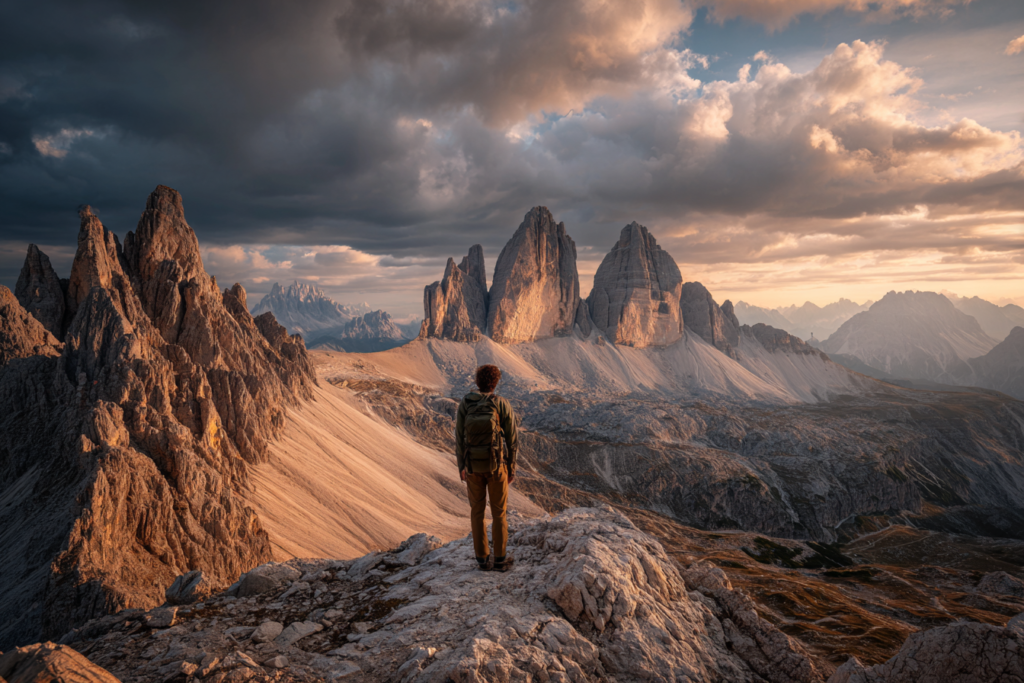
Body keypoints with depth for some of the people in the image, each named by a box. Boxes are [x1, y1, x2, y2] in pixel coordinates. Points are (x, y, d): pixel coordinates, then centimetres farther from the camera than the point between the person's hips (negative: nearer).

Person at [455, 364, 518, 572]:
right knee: (499, 511, 12)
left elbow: (460, 438, -2)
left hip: (473, 465, 2)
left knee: (477, 510, 15)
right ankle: (500, 559, 18)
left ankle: (483, 559, 20)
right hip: (496, 465, -2)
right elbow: (512, 440, -8)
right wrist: (512, 468, 3)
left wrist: (461, 466, 10)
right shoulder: (504, 405, -13)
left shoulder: (464, 404, -7)